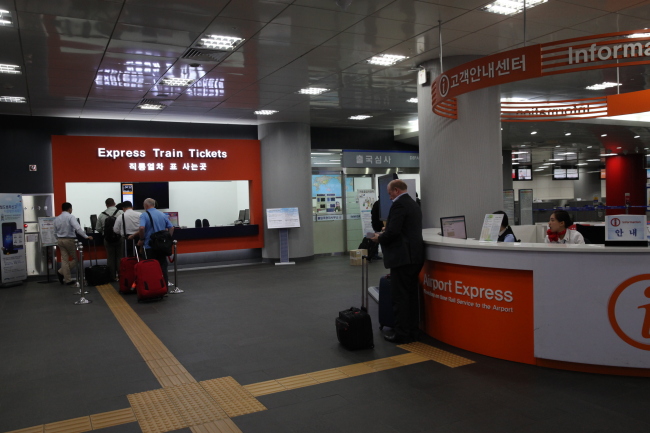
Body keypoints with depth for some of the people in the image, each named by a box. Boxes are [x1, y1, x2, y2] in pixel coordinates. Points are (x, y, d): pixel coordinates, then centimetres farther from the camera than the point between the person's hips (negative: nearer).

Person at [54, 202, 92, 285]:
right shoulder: (70, 217, -12)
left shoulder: (56, 219, 7)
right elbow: (78, 228, -23)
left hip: (60, 240, 6)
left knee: (64, 260, 6)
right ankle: (61, 272, 2)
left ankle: (68, 280, 6)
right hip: (69, 240, -6)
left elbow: (56, 230, 10)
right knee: (75, 258, 9)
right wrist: (86, 237, -21)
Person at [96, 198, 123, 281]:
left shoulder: (101, 215, 1)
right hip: (119, 238, -2)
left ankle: (112, 276, 13)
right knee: (120, 257, 4)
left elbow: (98, 228, 6)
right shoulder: (121, 213, -8)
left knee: (110, 258, 9)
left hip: (108, 239, 2)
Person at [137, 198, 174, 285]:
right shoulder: (163, 215, 9)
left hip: (150, 246, -4)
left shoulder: (144, 215, -7)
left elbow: (142, 228, -23)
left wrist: (142, 239, -10)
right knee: (163, 266, 9)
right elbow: (171, 228, 8)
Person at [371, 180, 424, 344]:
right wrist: (385, 234, 18)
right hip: (415, 256, 10)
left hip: (402, 257, -10)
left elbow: (393, 231, -21)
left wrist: (379, 238, -3)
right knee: (411, 296, 14)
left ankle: (401, 334, 2)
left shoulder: (399, 204, -13)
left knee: (400, 297, -3)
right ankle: (413, 331, 20)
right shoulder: (414, 204, 18)